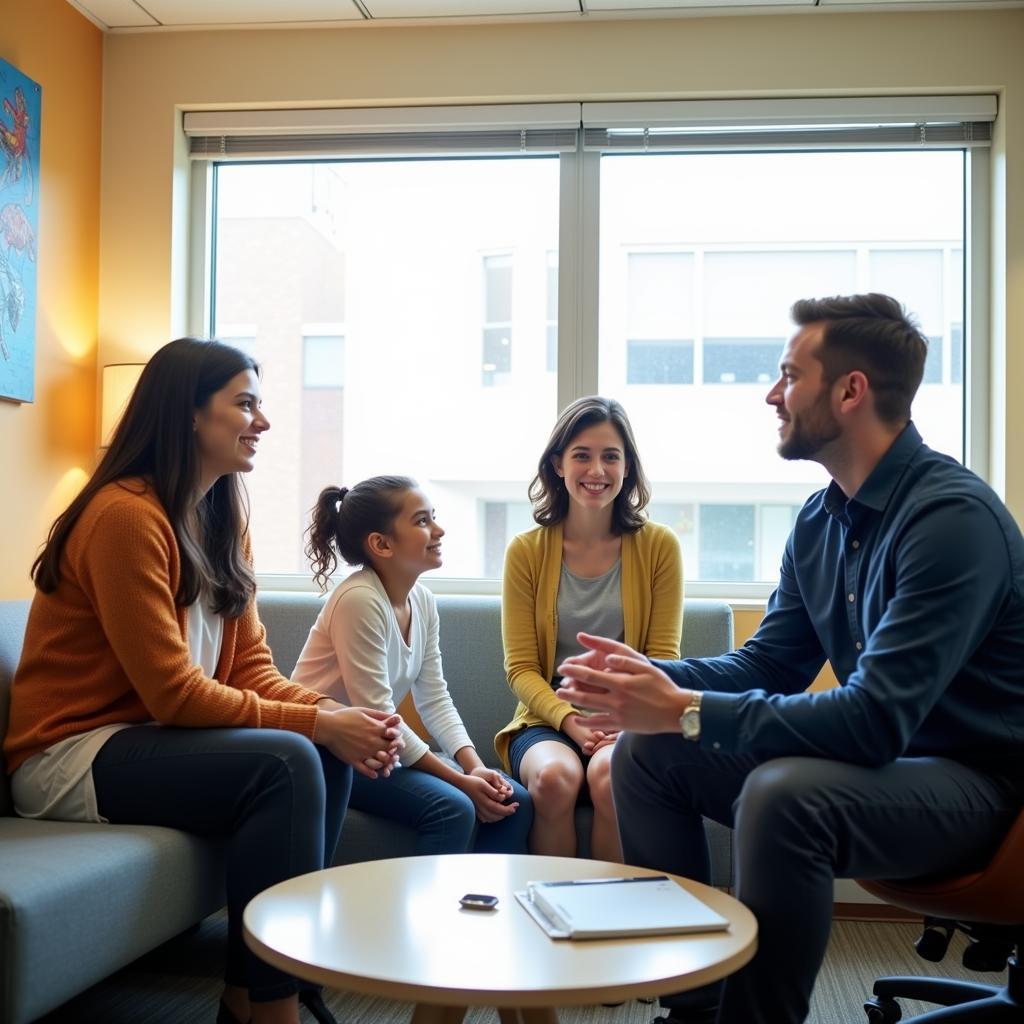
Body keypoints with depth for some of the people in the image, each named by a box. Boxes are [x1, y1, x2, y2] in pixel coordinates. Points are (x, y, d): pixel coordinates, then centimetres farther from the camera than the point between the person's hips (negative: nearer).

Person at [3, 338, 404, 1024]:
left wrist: (336, 714, -15)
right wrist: (317, 722, -23)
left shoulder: (224, 519, 8)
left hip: (146, 736, 9)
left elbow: (252, 667, 3)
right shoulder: (126, 515, -20)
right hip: (69, 757, -8)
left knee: (330, 754, -12)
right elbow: (173, 692, -23)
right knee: (285, 763, -26)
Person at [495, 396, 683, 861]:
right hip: (549, 720, 1)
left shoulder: (659, 546, 4)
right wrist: (569, 720, -16)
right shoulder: (526, 552, 5)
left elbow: (663, 657, 2)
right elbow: (521, 668, 2)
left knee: (610, 775, -33)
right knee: (555, 775, -32)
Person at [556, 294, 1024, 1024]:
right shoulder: (820, 519, 4)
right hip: (881, 756, 8)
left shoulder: (953, 516, -24)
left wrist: (684, 711, -30)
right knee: (647, 753, 0)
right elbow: (767, 666, 10)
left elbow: (875, 719, -31)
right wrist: (652, 677, -9)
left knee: (784, 793, -36)